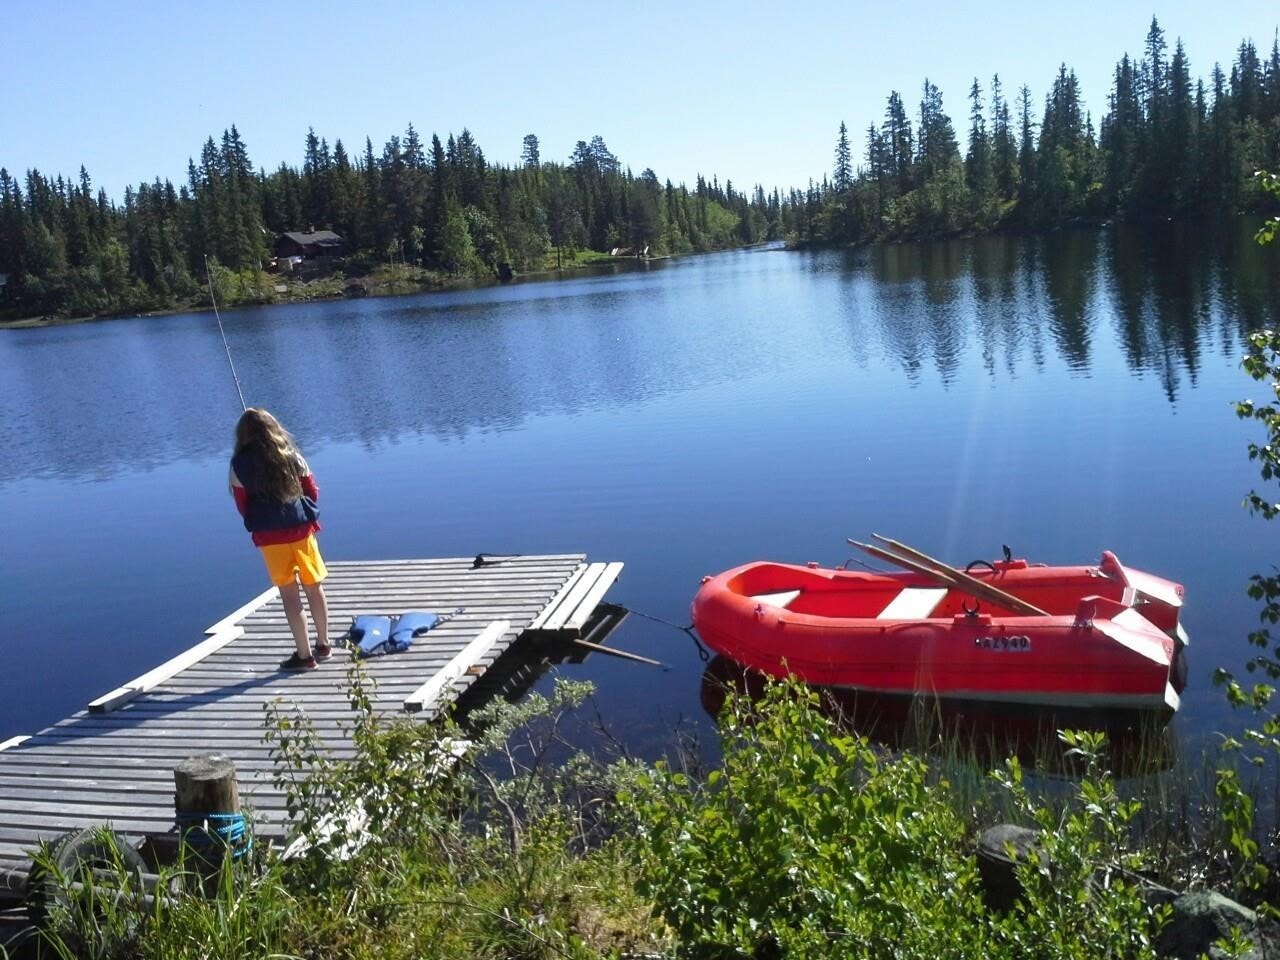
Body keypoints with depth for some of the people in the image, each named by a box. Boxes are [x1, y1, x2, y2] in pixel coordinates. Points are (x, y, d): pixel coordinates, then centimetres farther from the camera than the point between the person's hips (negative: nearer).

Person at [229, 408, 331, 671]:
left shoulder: (240, 464, -4)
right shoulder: (291, 455, 2)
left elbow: (242, 506, 1)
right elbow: (313, 491, 7)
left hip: (270, 536, -2)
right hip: (301, 529, 2)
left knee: (289, 594, 3)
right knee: (314, 588, 14)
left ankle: (304, 655, 6)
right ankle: (323, 645, 27)